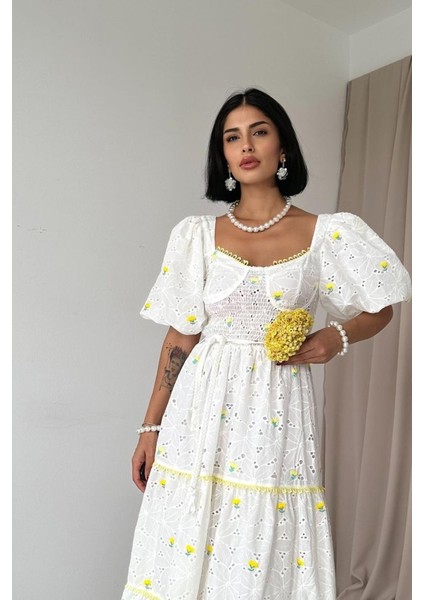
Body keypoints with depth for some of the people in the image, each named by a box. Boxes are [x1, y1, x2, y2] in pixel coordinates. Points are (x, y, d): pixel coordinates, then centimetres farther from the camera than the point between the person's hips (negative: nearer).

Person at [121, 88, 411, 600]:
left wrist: (337, 337, -10)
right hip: (204, 409, 1)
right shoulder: (196, 234, 4)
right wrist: (151, 427, 3)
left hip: (278, 411, -1)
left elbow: (380, 309, 11)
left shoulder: (327, 234, 1)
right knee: (189, 551, 8)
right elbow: (180, 336, 4)